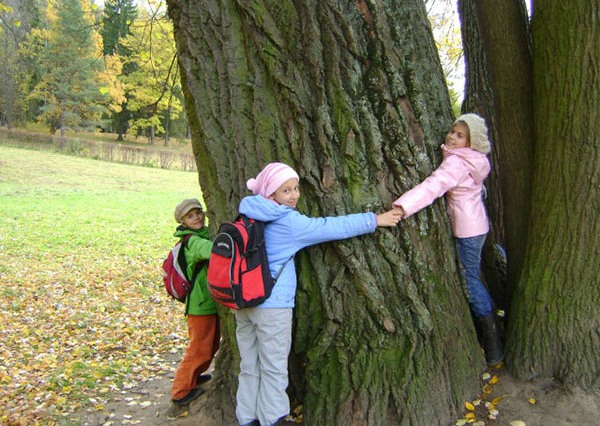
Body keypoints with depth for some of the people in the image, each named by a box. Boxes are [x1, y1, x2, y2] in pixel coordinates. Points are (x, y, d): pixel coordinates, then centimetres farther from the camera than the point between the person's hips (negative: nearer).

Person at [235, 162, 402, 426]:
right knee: (273, 368, 6)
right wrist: (374, 220, -5)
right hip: (272, 305, -7)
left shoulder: (252, 217, 6)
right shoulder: (289, 222, -14)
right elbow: (332, 227, -11)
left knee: (249, 366, 15)